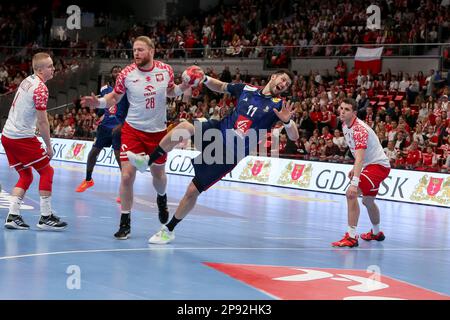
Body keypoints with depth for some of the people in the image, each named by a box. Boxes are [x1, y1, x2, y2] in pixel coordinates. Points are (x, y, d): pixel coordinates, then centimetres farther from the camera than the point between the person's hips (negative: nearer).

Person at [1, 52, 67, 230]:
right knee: (46, 171, 2)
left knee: (26, 176, 15)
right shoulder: (41, 88, -15)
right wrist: (48, 146, -8)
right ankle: (45, 217, 1)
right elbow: (43, 122, -15)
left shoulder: (27, 80, 12)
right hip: (22, 137, -9)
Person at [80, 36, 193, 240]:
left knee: (158, 174, 17)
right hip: (133, 130, -2)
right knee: (127, 175, -11)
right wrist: (98, 102, -17)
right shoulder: (127, 74, -10)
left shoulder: (166, 70, -6)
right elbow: (115, 97, 2)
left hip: (158, 131, 2)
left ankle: (161, 199, 53)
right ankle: (125, 223, 2)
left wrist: (183, 87, -8)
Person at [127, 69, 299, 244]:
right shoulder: (246, 89, 6)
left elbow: (294, 137, -12)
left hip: (230, 153, -3)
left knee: (193, 190, -4)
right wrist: (205, 79, 4)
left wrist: (287, 120, -32)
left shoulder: (278, 105, -5)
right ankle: (147, 160, -12)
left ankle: (169, 230, 15)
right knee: (184, 127, -27)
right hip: (218, 131, 3)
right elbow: (221, 87, 24)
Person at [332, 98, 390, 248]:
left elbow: (359, 158, -38)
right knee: (368, 201, 26)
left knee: (351, 194, -24)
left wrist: (354, 183, -46)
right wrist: (354, 168, 12)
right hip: (369, 165, 10)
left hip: (378, 165, -10)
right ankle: (376, 233, 49)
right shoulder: (345, 126, 1)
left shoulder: (359, 129, -28)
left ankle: (351, 237, -24)